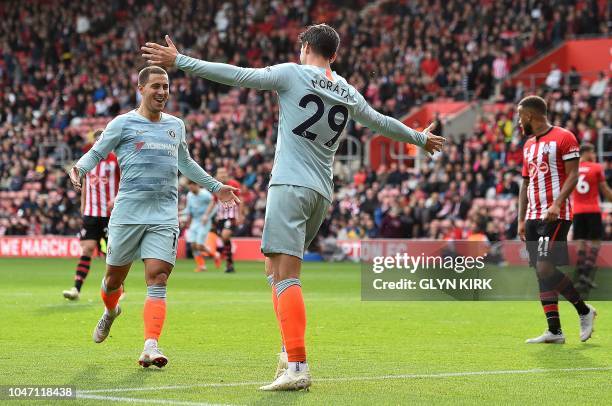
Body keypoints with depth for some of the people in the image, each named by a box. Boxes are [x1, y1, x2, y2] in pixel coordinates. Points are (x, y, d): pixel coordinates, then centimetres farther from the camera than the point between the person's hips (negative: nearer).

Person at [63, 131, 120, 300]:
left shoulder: (116, 161, -2)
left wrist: (116, 199, -18)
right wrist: (83, 206, 15)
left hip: (110, 214, -3)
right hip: (91, 214, 3)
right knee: (87, 249, -7)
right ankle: (76, 289, -14)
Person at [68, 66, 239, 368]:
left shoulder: (176, 125, 17)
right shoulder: (123, 124, 4)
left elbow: (185, 163, 33)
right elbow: (96, 153, 6)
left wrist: (215, 187, 39)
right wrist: (79, 169, -16)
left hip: (164, 215, 2)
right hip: (128, 213, -2)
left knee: (157, 281, -12)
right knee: (114, 278, 7)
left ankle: (151, 346, -20)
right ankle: (110, 313, 41)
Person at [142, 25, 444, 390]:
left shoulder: (292, 74, 0)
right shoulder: (348, 94, 16)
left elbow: (234, 75, -6)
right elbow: (381, 122, 31)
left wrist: (178, 60, -1)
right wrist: (421, 139, 50)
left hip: (291, 185, -6)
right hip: (322, 194, 6)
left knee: (285, 276, -12)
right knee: (275, 268, 17)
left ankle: (298, 367, -21)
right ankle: (291, 352, 10)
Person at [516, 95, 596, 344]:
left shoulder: (564, 138, -5)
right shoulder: (528, 145, 20)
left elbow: (572, 175, -11)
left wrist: (557, 204, -23)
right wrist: (521, 220, 16)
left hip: (556, 216, -8)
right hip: (534, 217, 8)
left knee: (545, 268, -16)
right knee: (541, 273, 3)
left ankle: (584, 311, 1)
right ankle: (554, 331, 5)